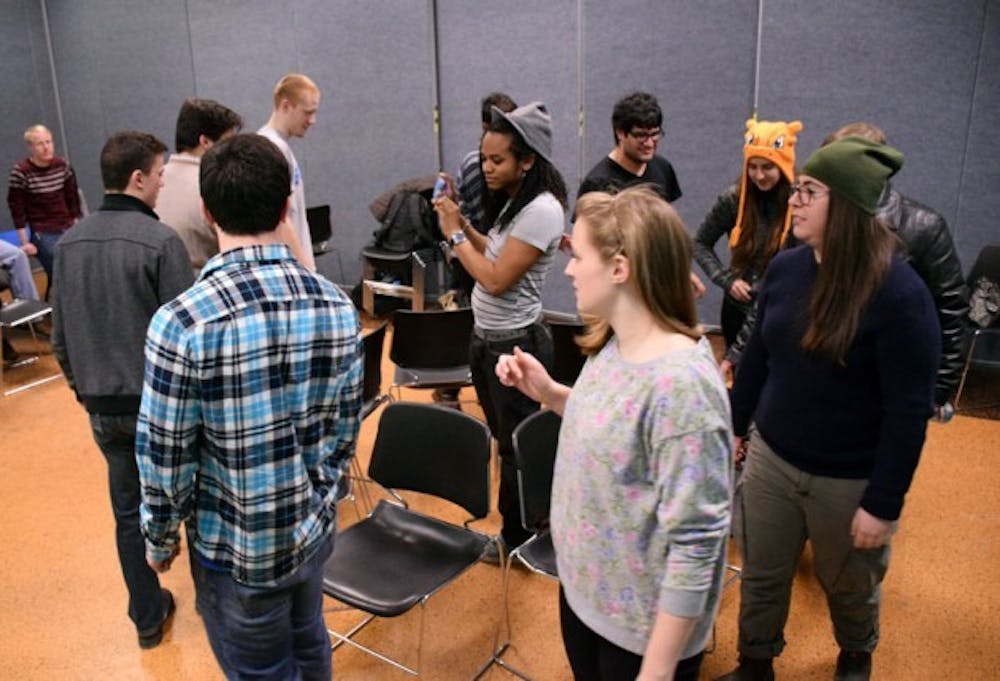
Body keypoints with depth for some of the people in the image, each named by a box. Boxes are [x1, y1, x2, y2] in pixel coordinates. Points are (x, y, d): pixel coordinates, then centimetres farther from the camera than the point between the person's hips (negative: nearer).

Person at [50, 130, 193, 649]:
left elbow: (60, 336, 9)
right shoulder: (160, 241, -17)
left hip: (104, 408, 6)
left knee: (129, 511, 16)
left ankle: (148, 616, 28)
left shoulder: (70, 243, 3)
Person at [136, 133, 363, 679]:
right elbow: (346, 428, 1)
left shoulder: (182, 321, -24)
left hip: (237, 547, -4)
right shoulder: (338, 307, -10)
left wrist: (160, 537, 3)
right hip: (315, 528, 4)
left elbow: (163, 455, -15)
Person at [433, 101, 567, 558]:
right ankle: (523, 526, 38)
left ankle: (518, 539, 25)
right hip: (487, 338, 10)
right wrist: (462, 222, 5)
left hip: (515, 344, -10)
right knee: (505, 440, 21)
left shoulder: (542, 210, -22)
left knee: (517, 448, 7)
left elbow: (496, 278, -24)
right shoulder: (513, 201, 7)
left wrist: (454, 234, -14)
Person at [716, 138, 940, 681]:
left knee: (849, 586, 21)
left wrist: (883, 504, -16)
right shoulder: (784, 267, -4)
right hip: (771, 458, 4)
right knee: (761, 577, 16)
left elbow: (909, 411, -18)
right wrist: (735, 426, 15)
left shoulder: (898, 292, -21)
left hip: (849, 480, -4)